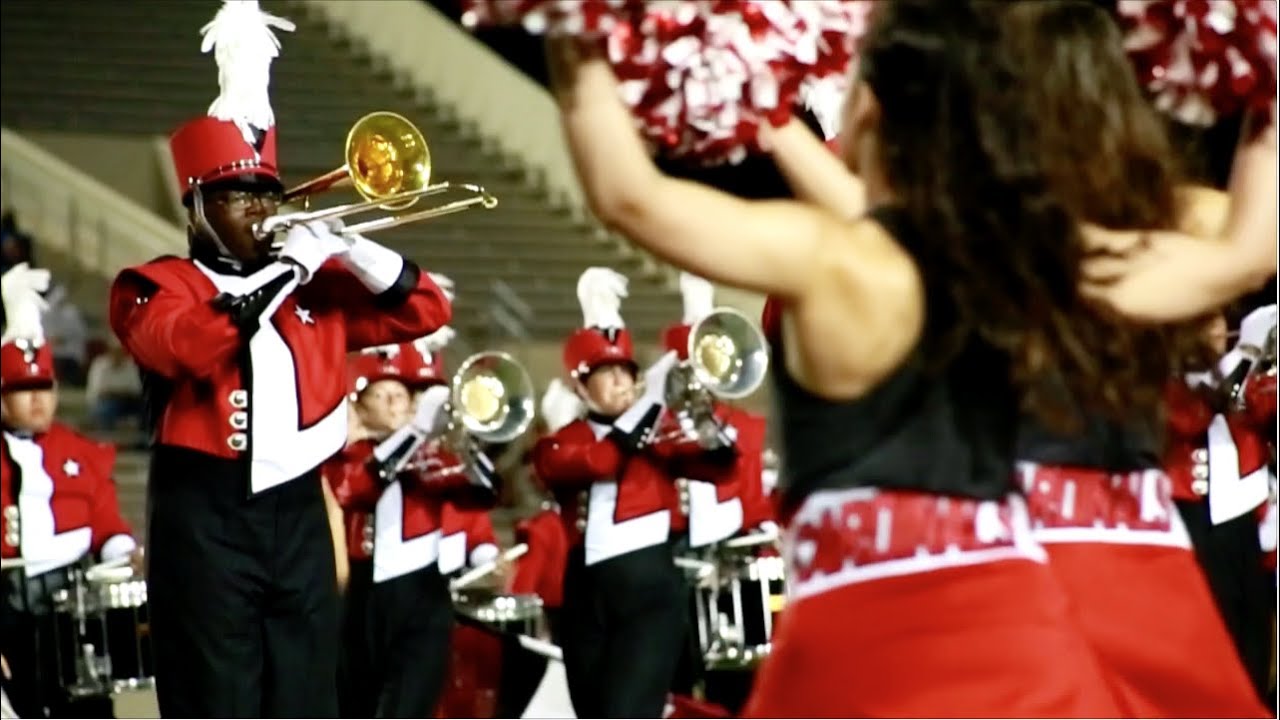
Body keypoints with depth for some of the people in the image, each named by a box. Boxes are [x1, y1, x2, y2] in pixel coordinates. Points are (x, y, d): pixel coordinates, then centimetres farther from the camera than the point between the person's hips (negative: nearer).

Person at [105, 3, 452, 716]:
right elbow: (191, 345, -22)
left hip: (300, 515, 5)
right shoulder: (155, 285, -1)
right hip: (207, 522, -5)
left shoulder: (315, 285, 15)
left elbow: (425, 311, 12)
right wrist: (285, 268, -18)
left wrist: (353, 251, -4)